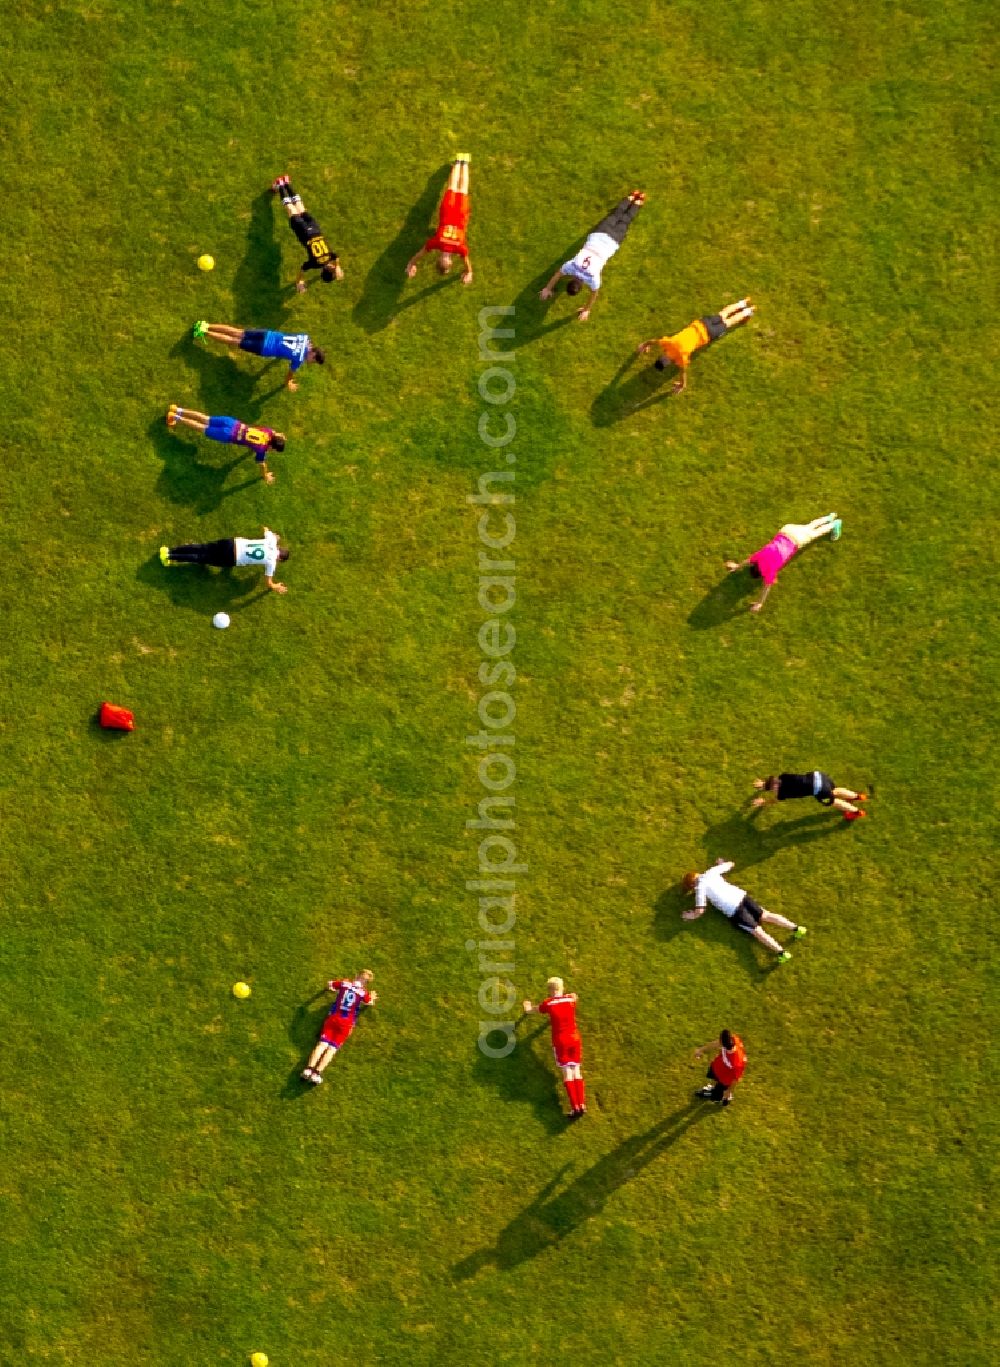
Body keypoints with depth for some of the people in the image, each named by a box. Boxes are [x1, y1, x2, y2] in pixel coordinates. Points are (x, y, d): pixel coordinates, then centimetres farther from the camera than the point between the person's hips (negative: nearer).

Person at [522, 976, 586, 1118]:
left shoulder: (548, 1003, -3)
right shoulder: (571, 998, 5)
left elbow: (534, 1010, 19)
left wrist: (528, 1009, 42)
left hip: (560, 1041, -3)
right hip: (575, 1038, 3)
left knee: (567, 1073, -3)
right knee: (576, 1071, 6)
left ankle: (575, 1107, -12)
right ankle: (582, 1105, -4)